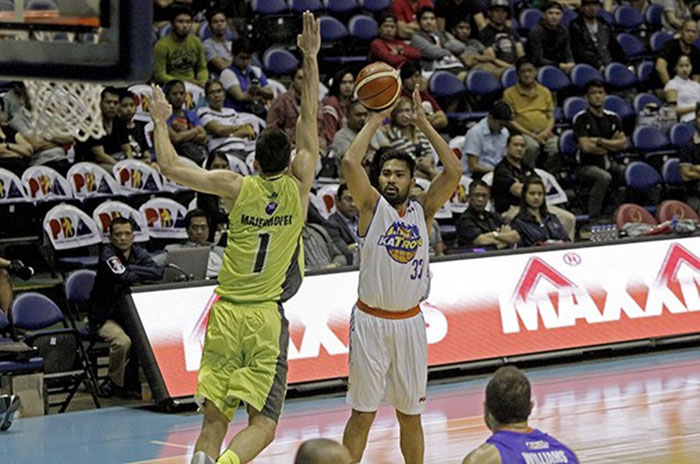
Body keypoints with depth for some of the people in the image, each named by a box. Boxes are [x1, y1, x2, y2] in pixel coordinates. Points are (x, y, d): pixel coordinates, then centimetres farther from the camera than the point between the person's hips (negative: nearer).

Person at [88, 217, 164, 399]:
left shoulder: (139, 254, 5)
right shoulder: (107, 254, -11)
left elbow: (158, 273, -14)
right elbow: (123, 277, -29)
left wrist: (130, 269, -19)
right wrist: (140, 275, -11)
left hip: (130, 314, 6)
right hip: (105, 316, -6)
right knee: (122, 341, -32)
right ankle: (114, 383, -8)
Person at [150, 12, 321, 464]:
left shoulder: (237, 187, -1)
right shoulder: (298, 187, -1)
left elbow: (170, 166, 5)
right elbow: (310, 119, 8)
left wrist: (161, 122, 20)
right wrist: (311, 58, 12)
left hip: (226, 315, 1)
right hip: (267, 318, -1)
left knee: (215, 419, 7)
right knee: (263, 423, -2)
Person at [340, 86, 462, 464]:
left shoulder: (423, 211, 7)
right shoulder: (371, 205, -1)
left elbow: (453, 171, -5)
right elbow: (350, 162, -16)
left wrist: (424, 124, -5)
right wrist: (374, 121, -8)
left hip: (409, 323, 3)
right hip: (371, 322, -3)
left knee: (410, 413, 12)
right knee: (362, 413, -1)